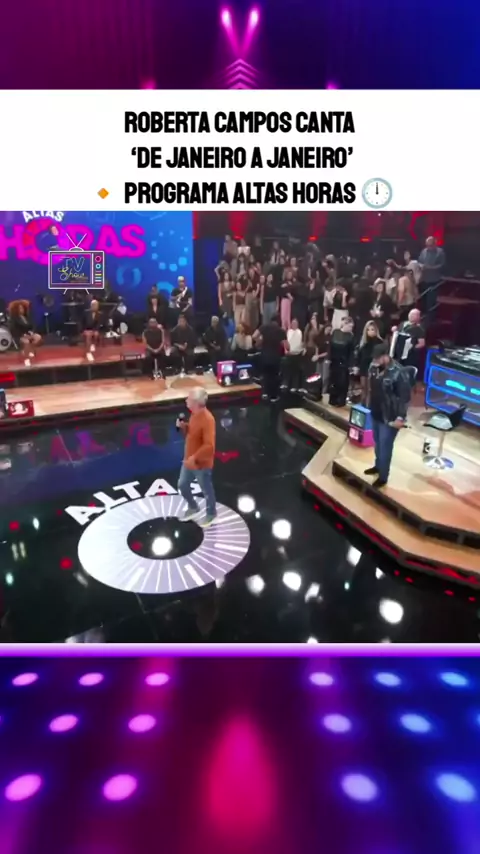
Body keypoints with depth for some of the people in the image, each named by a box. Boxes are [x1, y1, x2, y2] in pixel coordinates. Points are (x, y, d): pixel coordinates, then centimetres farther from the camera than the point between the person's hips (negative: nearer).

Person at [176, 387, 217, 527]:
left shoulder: (207, 419, -29)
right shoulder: (194, 414, 0)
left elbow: (209, 446, -32)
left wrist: (195, 458, -28)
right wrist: (183, 426, -4)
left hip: (202, 464, -9)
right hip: (189, 460, 9)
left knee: (206, 490, 13)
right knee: (182, 485, 22)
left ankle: (211, 514, 37)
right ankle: (193, 508, 46)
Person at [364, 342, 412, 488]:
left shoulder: (398, 373, -23)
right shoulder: (374, 367, -2)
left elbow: (405, 397, -19)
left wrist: (401, 417, -21)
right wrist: (368, 405, 18)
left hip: (389, 417, -7)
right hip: (375, 413, 7)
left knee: (385, 446, 1)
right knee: (377, 442, 21)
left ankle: (383, 477, 15)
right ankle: (378, 466, 41)